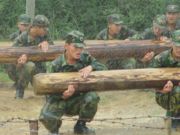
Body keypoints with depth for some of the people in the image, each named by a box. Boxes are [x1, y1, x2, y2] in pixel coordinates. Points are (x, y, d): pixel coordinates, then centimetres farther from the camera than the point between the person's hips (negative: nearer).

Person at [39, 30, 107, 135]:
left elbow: (103, 68, -8)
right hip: (59, 100, -3)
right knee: (46, 117, -32)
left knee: (92, 97, -30)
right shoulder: (56, 65, -15)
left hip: (77, 101, 3)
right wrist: (63, 94, -38)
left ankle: (80, 126, -2)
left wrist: (90, 67, -30)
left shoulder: (85, 58, -7)